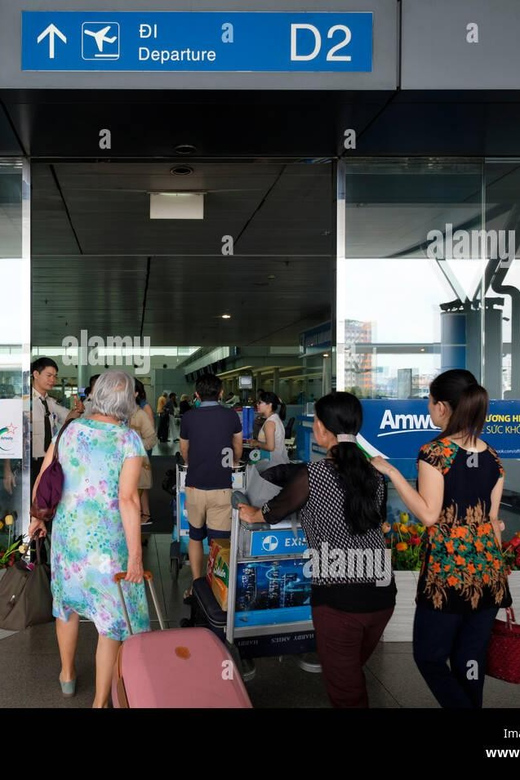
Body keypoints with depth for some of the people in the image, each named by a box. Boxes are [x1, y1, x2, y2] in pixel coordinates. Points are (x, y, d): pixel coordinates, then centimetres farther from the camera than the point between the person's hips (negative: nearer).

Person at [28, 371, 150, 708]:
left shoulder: (69, 430, -2)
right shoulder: (129, 439, -14)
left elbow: (43, 480, 4)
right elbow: (128, 498, -20)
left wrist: (38, 517, 21)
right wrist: (135, 553, -16)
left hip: (68, 532, 5)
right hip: (108, 540, -5)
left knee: (67, 602, 26)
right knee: (112, 616, 9)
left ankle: (67, 674, 47)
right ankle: (101, 702, 18)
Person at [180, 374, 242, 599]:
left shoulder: (188, 417, -1)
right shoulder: (231, 416, -2)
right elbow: (238, 451, 15)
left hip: (194, 486, 2)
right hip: (221, 488, -1)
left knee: (195, 537, 19)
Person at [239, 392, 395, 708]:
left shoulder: (312, 475, -11)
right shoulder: (375, 475, 4)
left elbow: (278, 509, 6)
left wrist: (253, 514, 30)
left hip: (339, 598, -5)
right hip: (382, 592, 5)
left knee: (345, 688, 10)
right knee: (354, 673, 25)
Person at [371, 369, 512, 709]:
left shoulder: (434, 452, -12)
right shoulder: (492, 457, 7)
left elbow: (429, 514, -17)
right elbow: (493, 521, 11)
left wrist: (391, 471, -11)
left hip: (448, 573, -6)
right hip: (488, 572, 6)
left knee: (429, 657, 10)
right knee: (472, 661, 16)